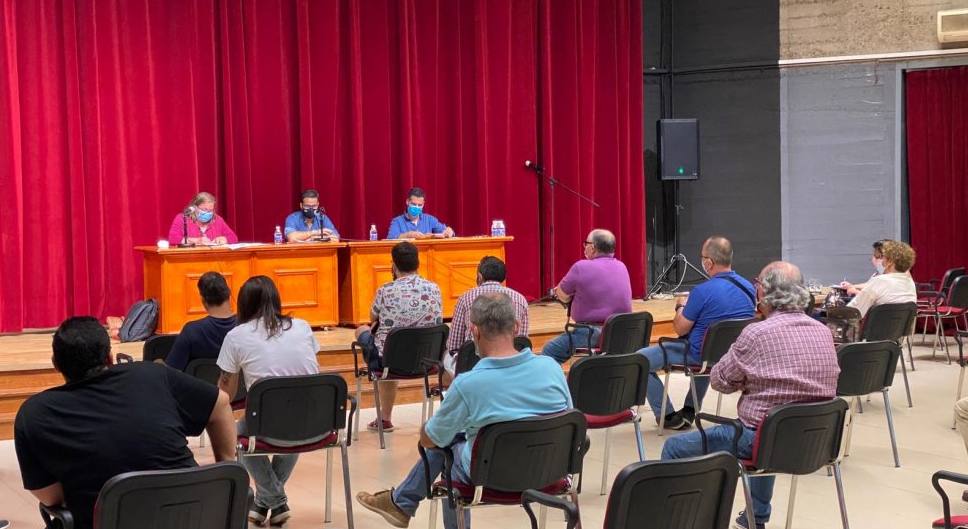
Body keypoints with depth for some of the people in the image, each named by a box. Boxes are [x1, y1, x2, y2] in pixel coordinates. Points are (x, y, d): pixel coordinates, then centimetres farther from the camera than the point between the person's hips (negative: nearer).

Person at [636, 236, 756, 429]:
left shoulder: (702, 292, -24)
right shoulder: (749, 288, -3)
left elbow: (680, 329, -15)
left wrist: (680, 308, 6)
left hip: (700, 355, -8)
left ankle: (667, 416, 10)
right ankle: (690, 411, 40)